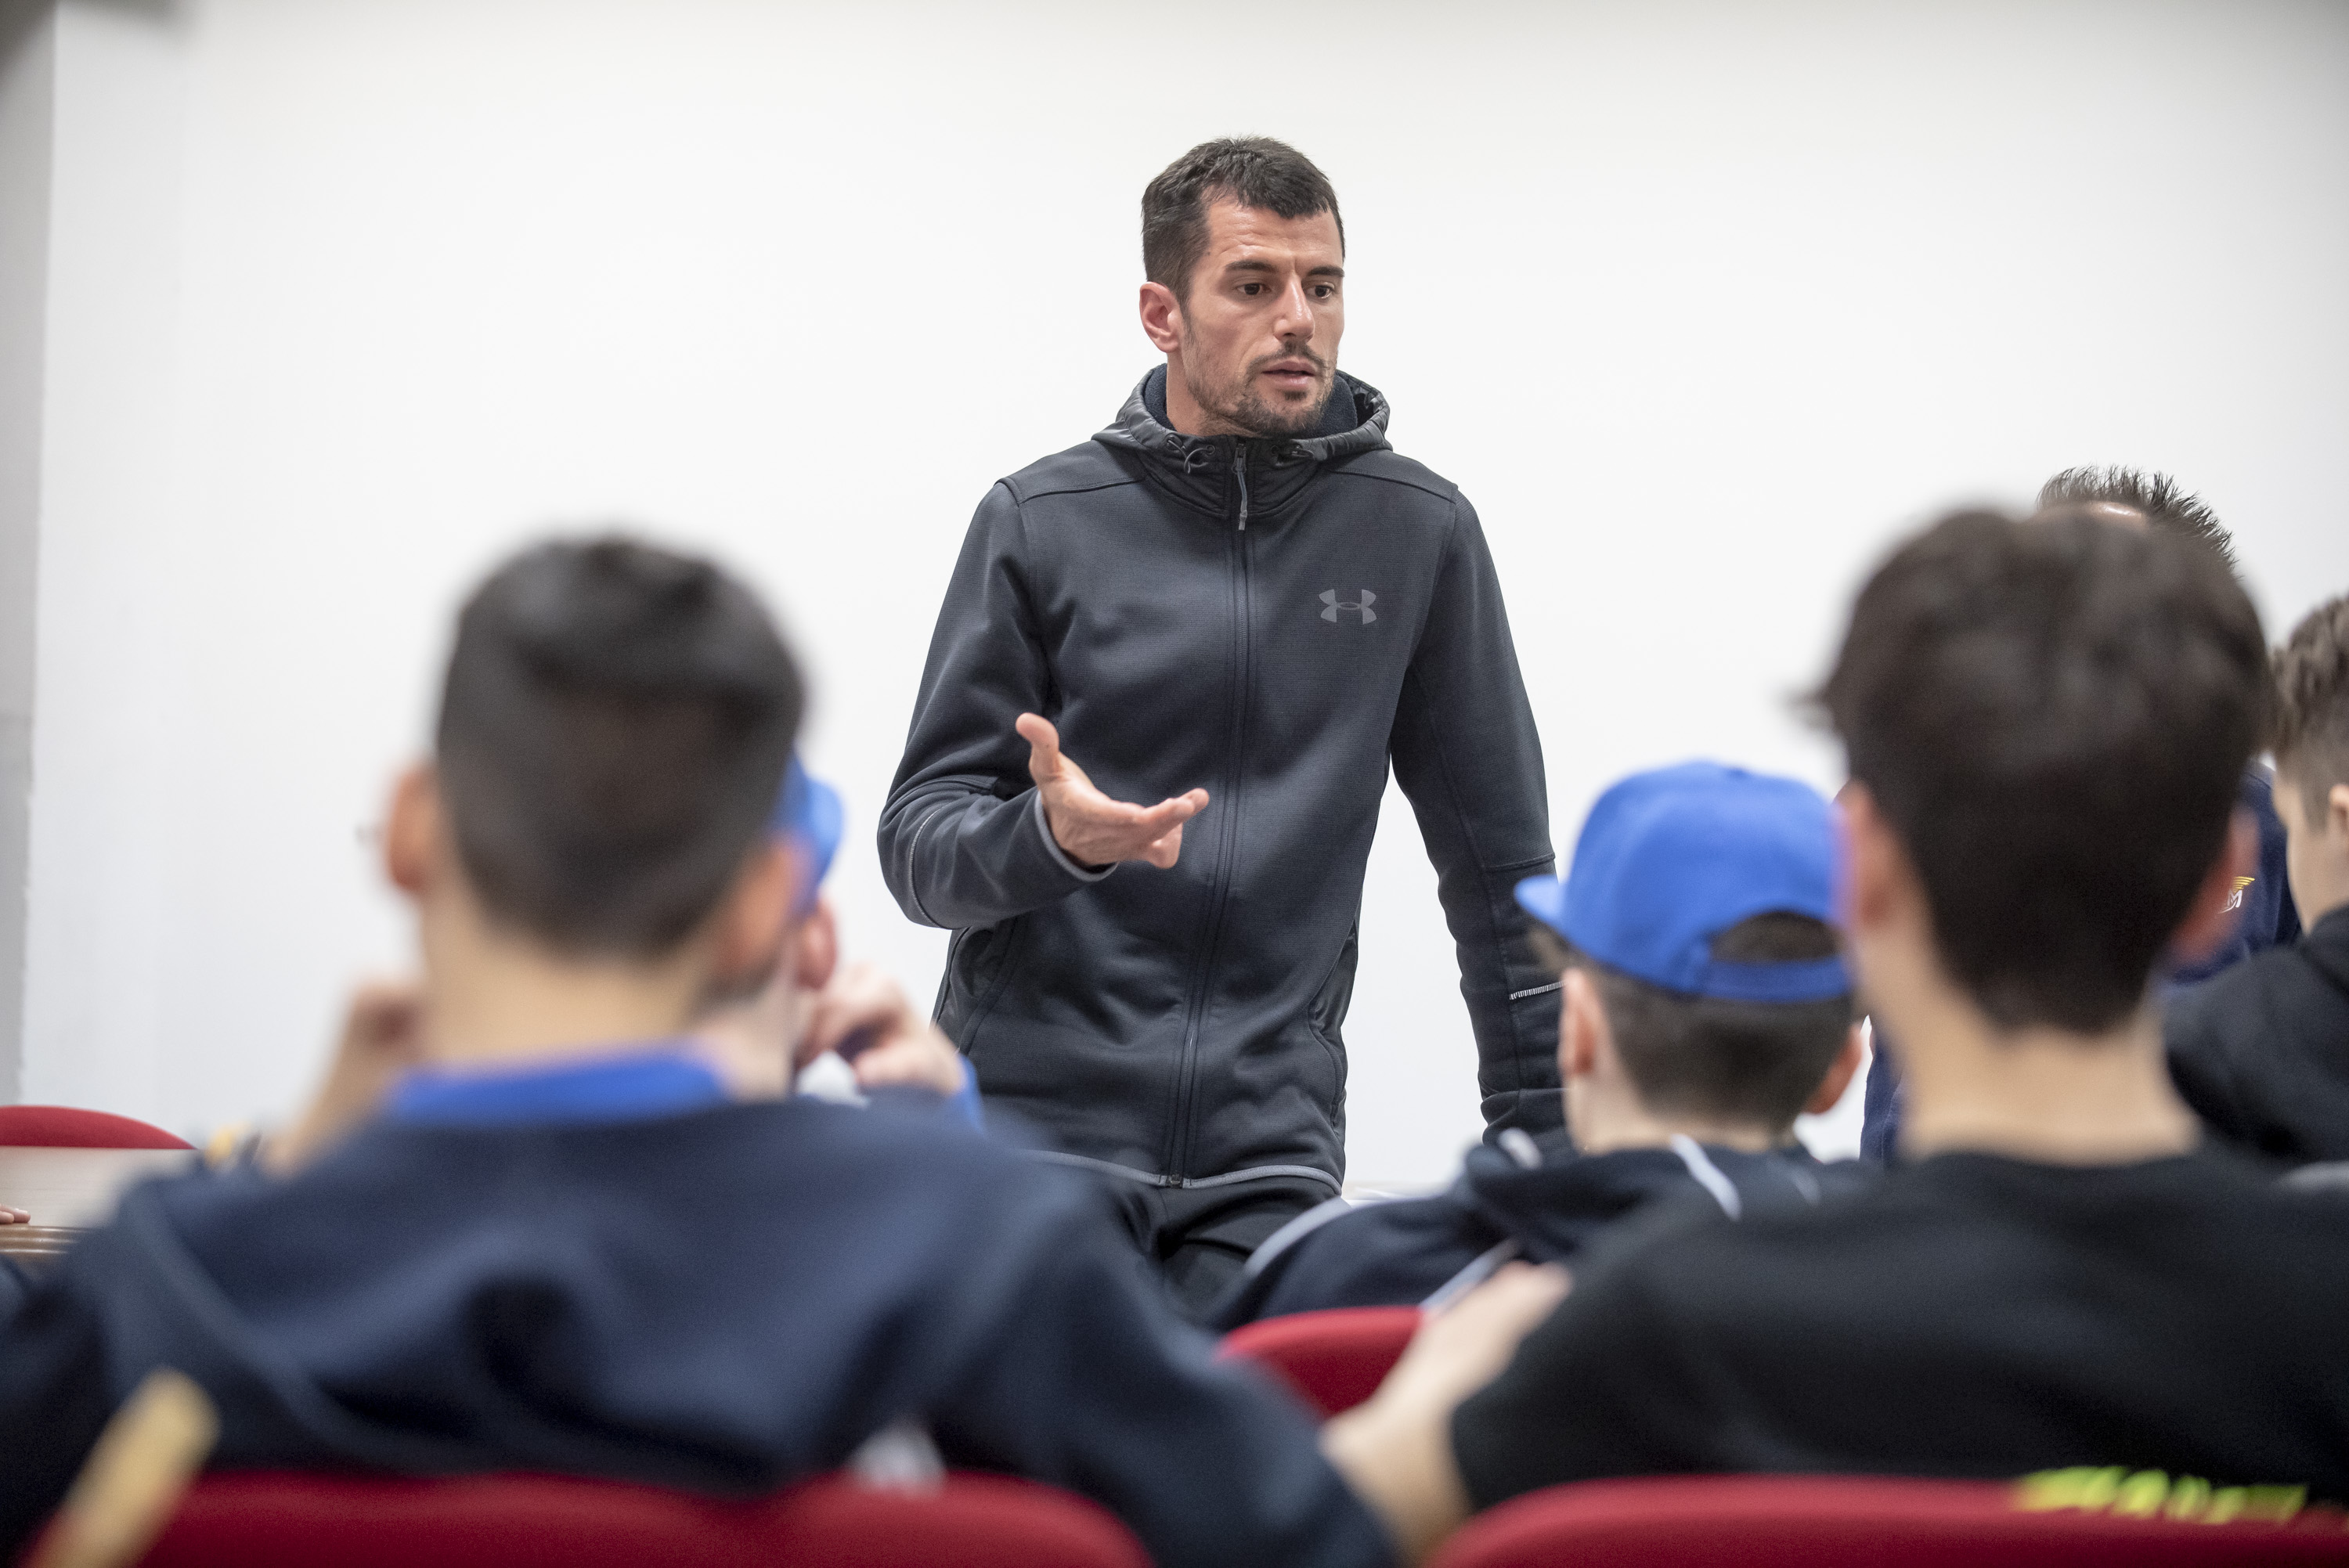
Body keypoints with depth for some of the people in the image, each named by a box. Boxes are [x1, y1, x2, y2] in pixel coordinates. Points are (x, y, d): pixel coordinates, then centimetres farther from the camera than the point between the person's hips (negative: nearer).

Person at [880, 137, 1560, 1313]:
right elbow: (918, 841, 2)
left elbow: (1501, 858, 12)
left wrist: (1541, 1134, 11)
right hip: (1032, 1127, -1)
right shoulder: (1042, 522, 1)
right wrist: (1050, 833, -20)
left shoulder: (1420, 534, 5)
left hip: (1268, 1156, 1)